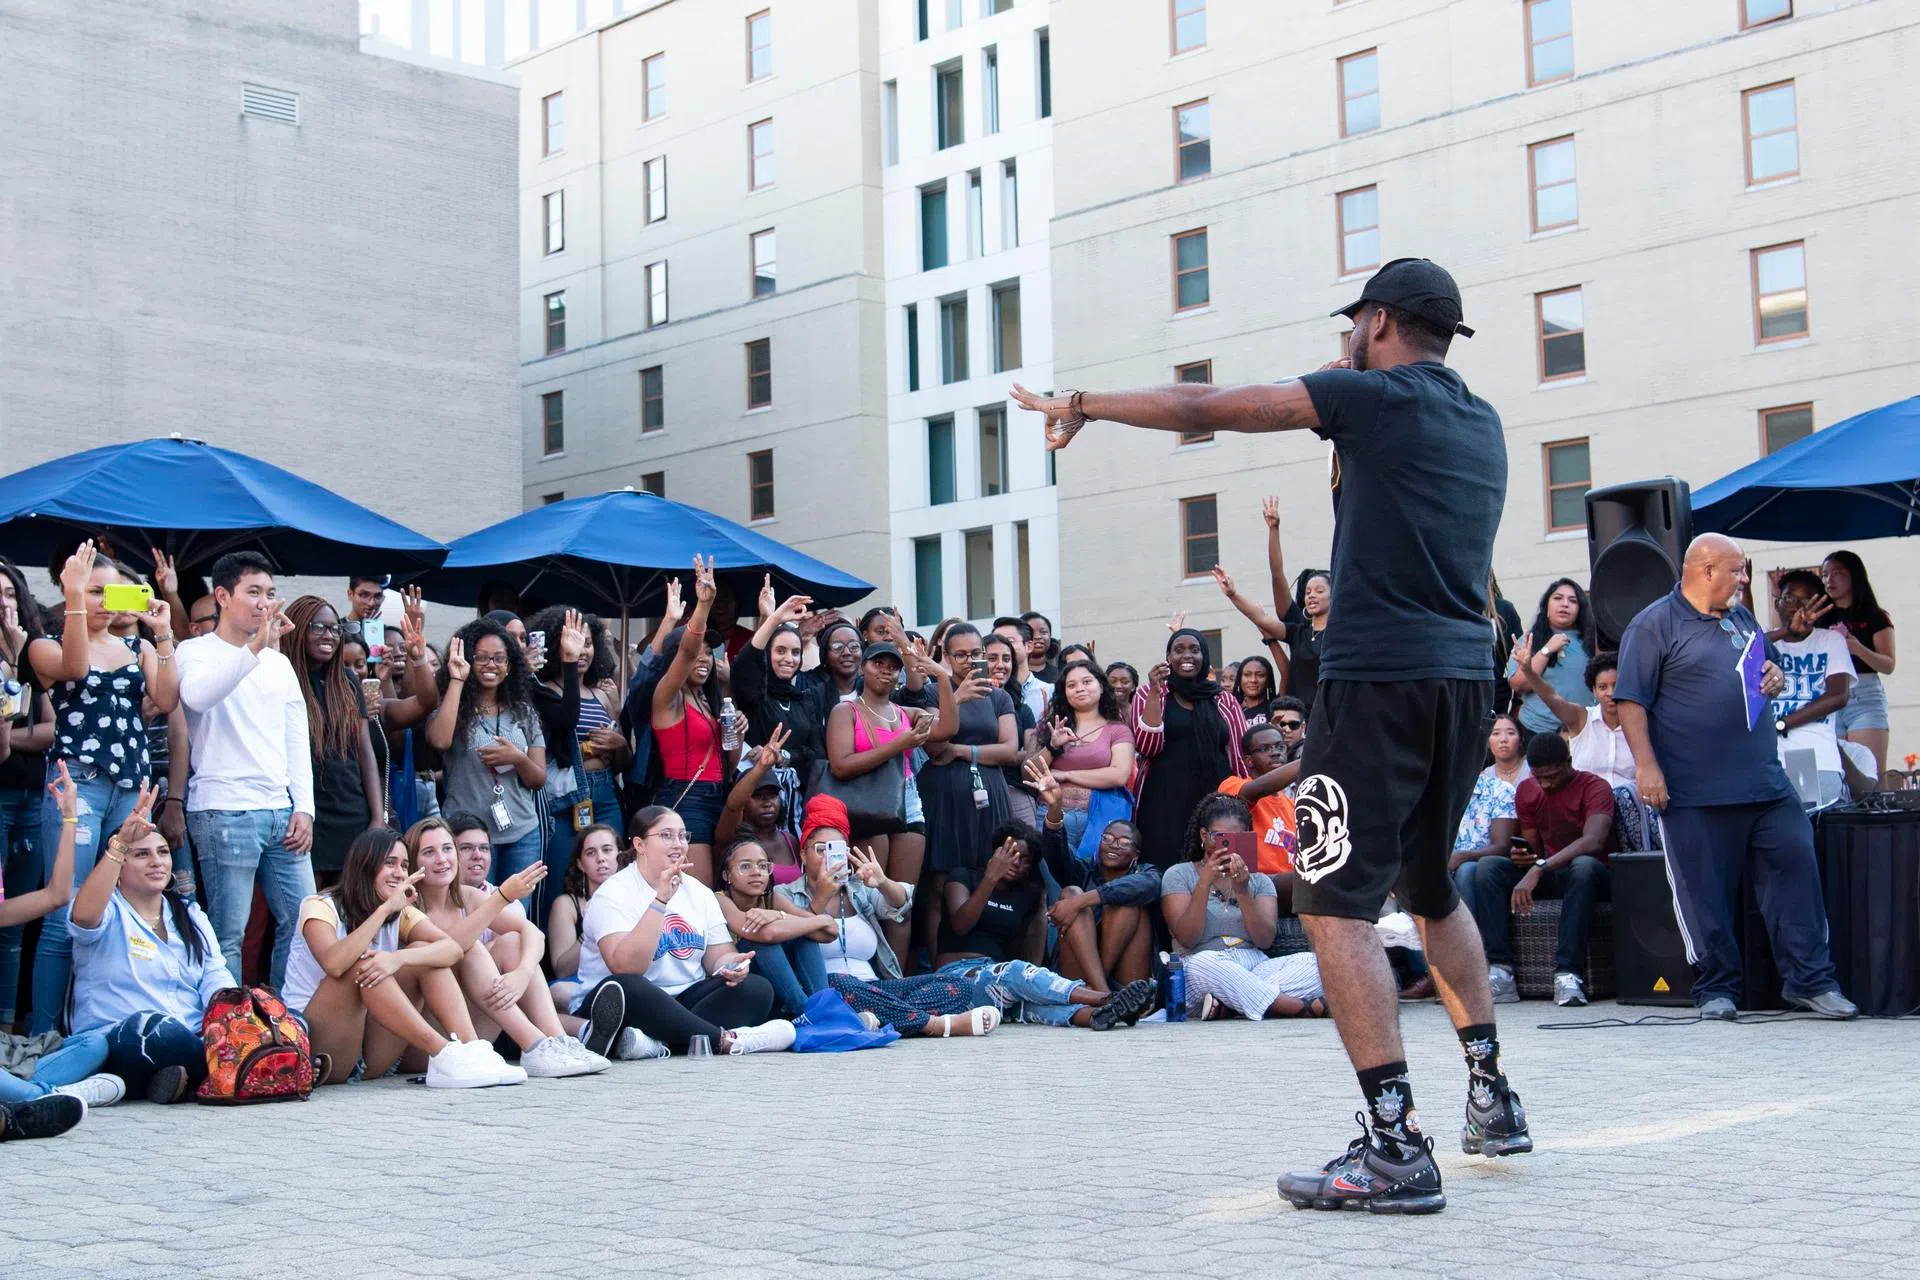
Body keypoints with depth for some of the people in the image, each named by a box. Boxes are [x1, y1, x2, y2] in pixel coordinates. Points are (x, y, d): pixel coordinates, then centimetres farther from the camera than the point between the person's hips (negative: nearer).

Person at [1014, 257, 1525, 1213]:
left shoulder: (1381, 394, -4)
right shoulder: (1479, 422, 17)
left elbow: (1206, 409, -1)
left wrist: (1083, 406, 9)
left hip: (1380, 676, -8)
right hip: (1466, 675, 8)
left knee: (1336, 906, -9)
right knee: (1429, 889, 24)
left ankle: (1395, 1147, -15)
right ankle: (1491, 1098, 28)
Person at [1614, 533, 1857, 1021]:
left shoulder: (1742, 619, 17)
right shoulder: (1654, 625, -4)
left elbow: (1763, 670, 31)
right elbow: (1631, 701, -9)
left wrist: (1775, 677, 6)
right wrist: (1647, 767, -17)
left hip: (1766, 783, 6)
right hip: (1695, 793, -6)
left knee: (1795, 868, 1)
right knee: (1706, 891, 1)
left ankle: (1810, 980, 10)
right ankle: (1716, 988, 14)